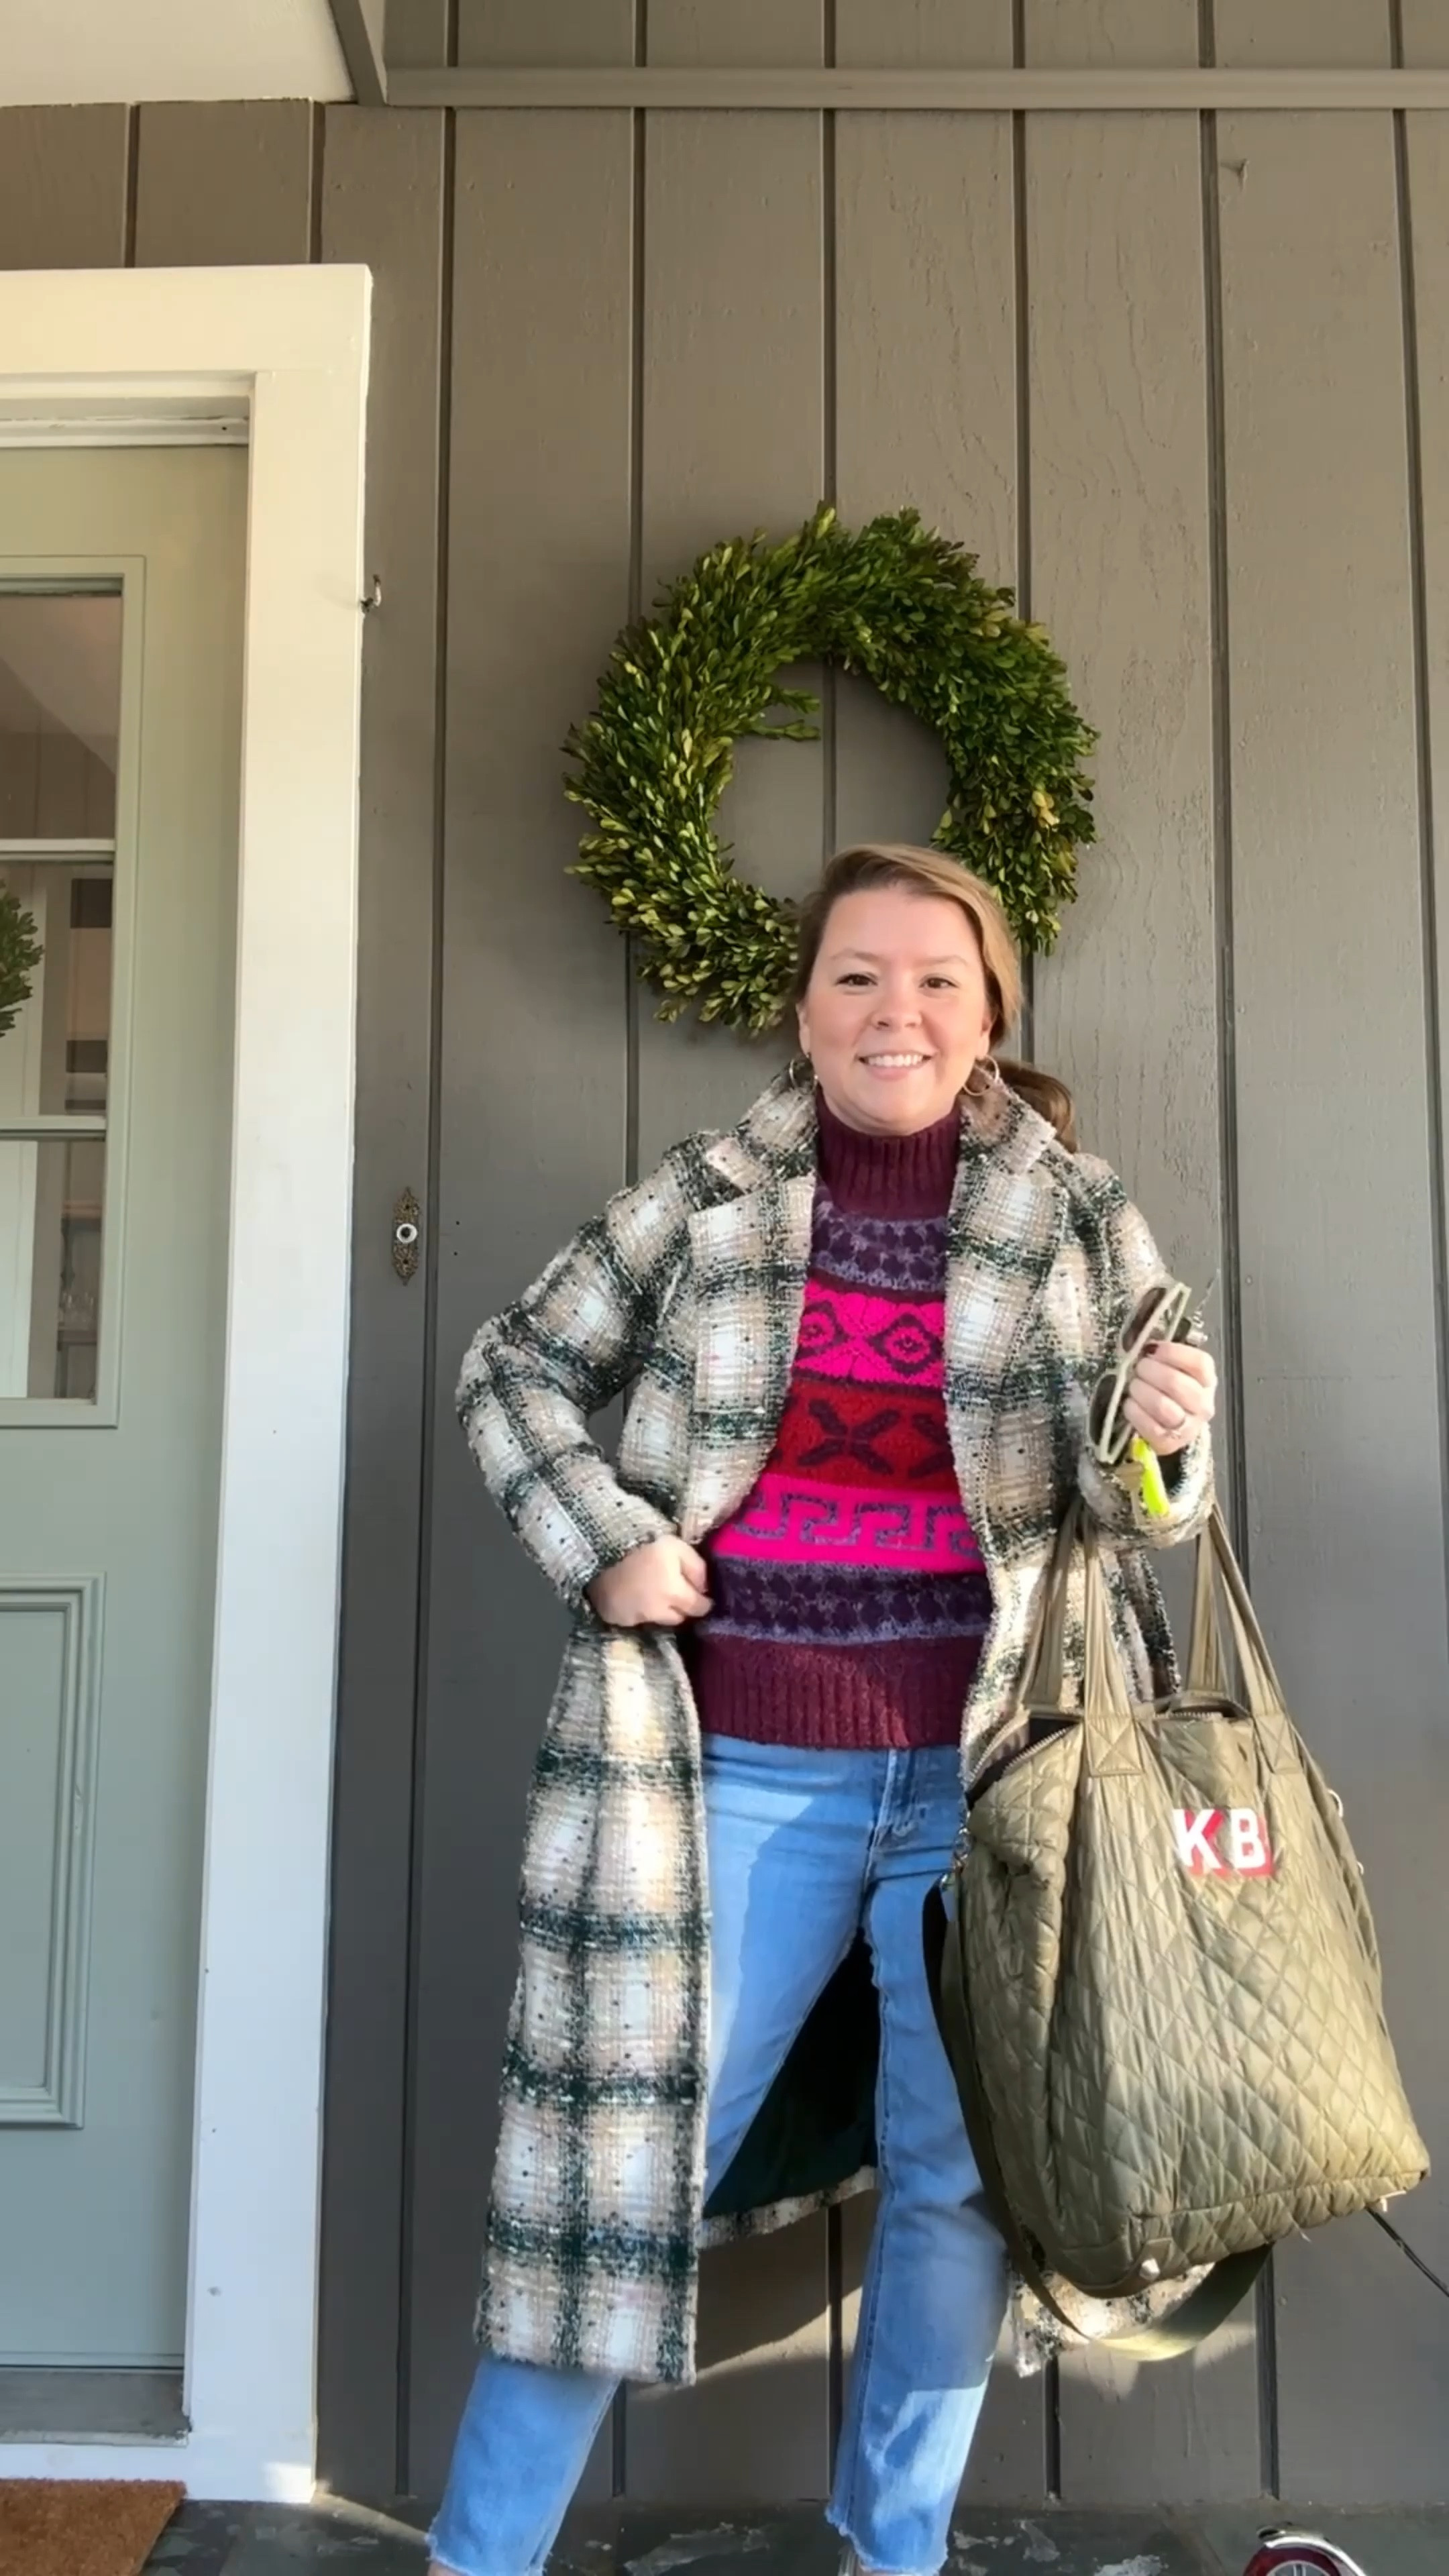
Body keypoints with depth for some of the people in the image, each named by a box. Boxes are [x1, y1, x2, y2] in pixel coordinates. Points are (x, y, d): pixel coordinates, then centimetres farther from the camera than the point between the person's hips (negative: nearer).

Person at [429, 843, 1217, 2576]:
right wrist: (598, 1539, -6)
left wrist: (1168, 1451, -15)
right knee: (635, 2147, 7)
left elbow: (1130, 1499, 8)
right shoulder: (702, 1200, 1)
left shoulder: (1080, 1217, 3)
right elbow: (515, 1371, 10)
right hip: (747, 1776, -1)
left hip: (987, 1780, 2)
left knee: (955, 2177, 13)